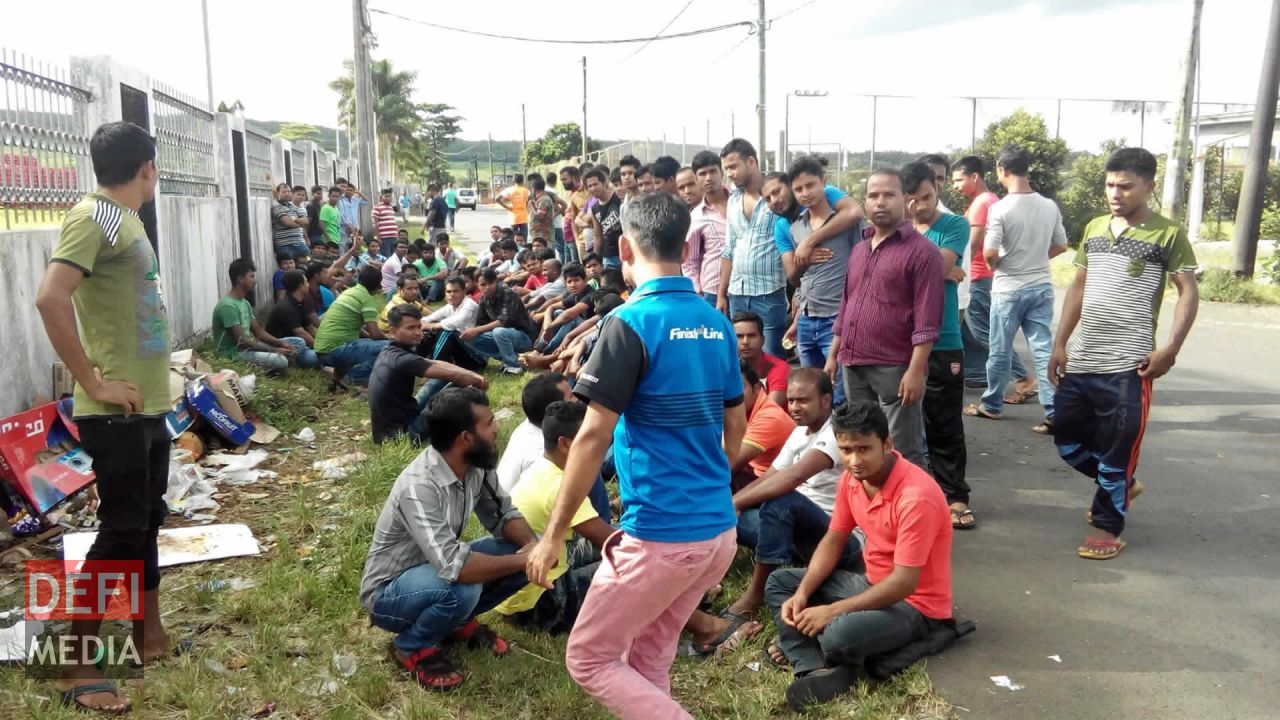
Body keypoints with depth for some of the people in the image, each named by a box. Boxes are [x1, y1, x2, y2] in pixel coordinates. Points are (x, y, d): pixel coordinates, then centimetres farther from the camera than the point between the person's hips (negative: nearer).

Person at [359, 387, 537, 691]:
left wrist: (533, 545, -20)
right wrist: (522, 560, -31)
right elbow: (455, 568, -41)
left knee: (524, 551, -9)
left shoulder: (476, 465, -12)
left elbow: (502, 514, 0)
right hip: (389, 592, -7)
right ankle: (414, 646, -6)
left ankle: (459, 621, 10)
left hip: (436, 567, 7)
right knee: (462, 589, -37)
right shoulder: (418, 486, -35)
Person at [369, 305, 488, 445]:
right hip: (400, 434, -10)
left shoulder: (390, 352, 8)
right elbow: (451, 374, -23)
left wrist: (472, 375, 0)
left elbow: (434, 364, 9)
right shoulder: (401, 359, -22)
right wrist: (476, 379, -4)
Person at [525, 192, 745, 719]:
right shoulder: (716, 324, 7)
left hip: (660, 536, -8)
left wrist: (553, 535, -9)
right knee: (648, 658, 22)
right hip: (719, 530, 8)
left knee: (588, 659, 10)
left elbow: (593, 437, -17)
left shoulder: (631, 322, -15)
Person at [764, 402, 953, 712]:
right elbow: (833, 541, 4)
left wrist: (832, 611, -28)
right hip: (872, 584, 9)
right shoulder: (852, 477, -5)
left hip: (914, 604, -8)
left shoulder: (916, 496, -29)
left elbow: (903, 584, -29)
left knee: (839, 634, -36)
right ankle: (818, 670, -18)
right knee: (779, 582, 2)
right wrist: (802, 593, -11)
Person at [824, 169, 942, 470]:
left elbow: (927, 319, -12)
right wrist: (834, 355, 17)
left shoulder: (921, 250, -7)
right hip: (853, 366, 7)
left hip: (894, 368, -7)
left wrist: (916, 370, -18)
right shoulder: (858, 249, 16)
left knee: (902, 453, -1)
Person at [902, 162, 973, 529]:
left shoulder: (955, 225, 0)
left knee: (946, 425, 5)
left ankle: (954, 496, 15)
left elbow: (936, 264, -16)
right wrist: (946, 271, -11)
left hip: (942, 343, -2)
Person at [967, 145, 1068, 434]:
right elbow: (1061, 246, 10)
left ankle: (991, 405, 24)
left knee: (1000, 351, 10)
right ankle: (1054, 413, 1)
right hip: (1041, 287, 4)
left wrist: (995, 265, 4)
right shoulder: (1049, 206, 1)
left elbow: (989, 254, -17)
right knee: (1044, 350, 5)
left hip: (1008, 289, -4)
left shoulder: (1000, 208, -15)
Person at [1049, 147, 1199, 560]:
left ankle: (1108, 526, 18)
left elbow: (1189, 293, -5)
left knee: (1116, 450, 1)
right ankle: (1119, 487, 38)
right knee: (1067, 440, 13)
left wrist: (1170, 350, -15)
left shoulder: (1167, 234, -5)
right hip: (1080, 361, 6)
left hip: (1127, 366, -6)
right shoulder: (1094, 229, 11)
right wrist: (1059, 344, 9)